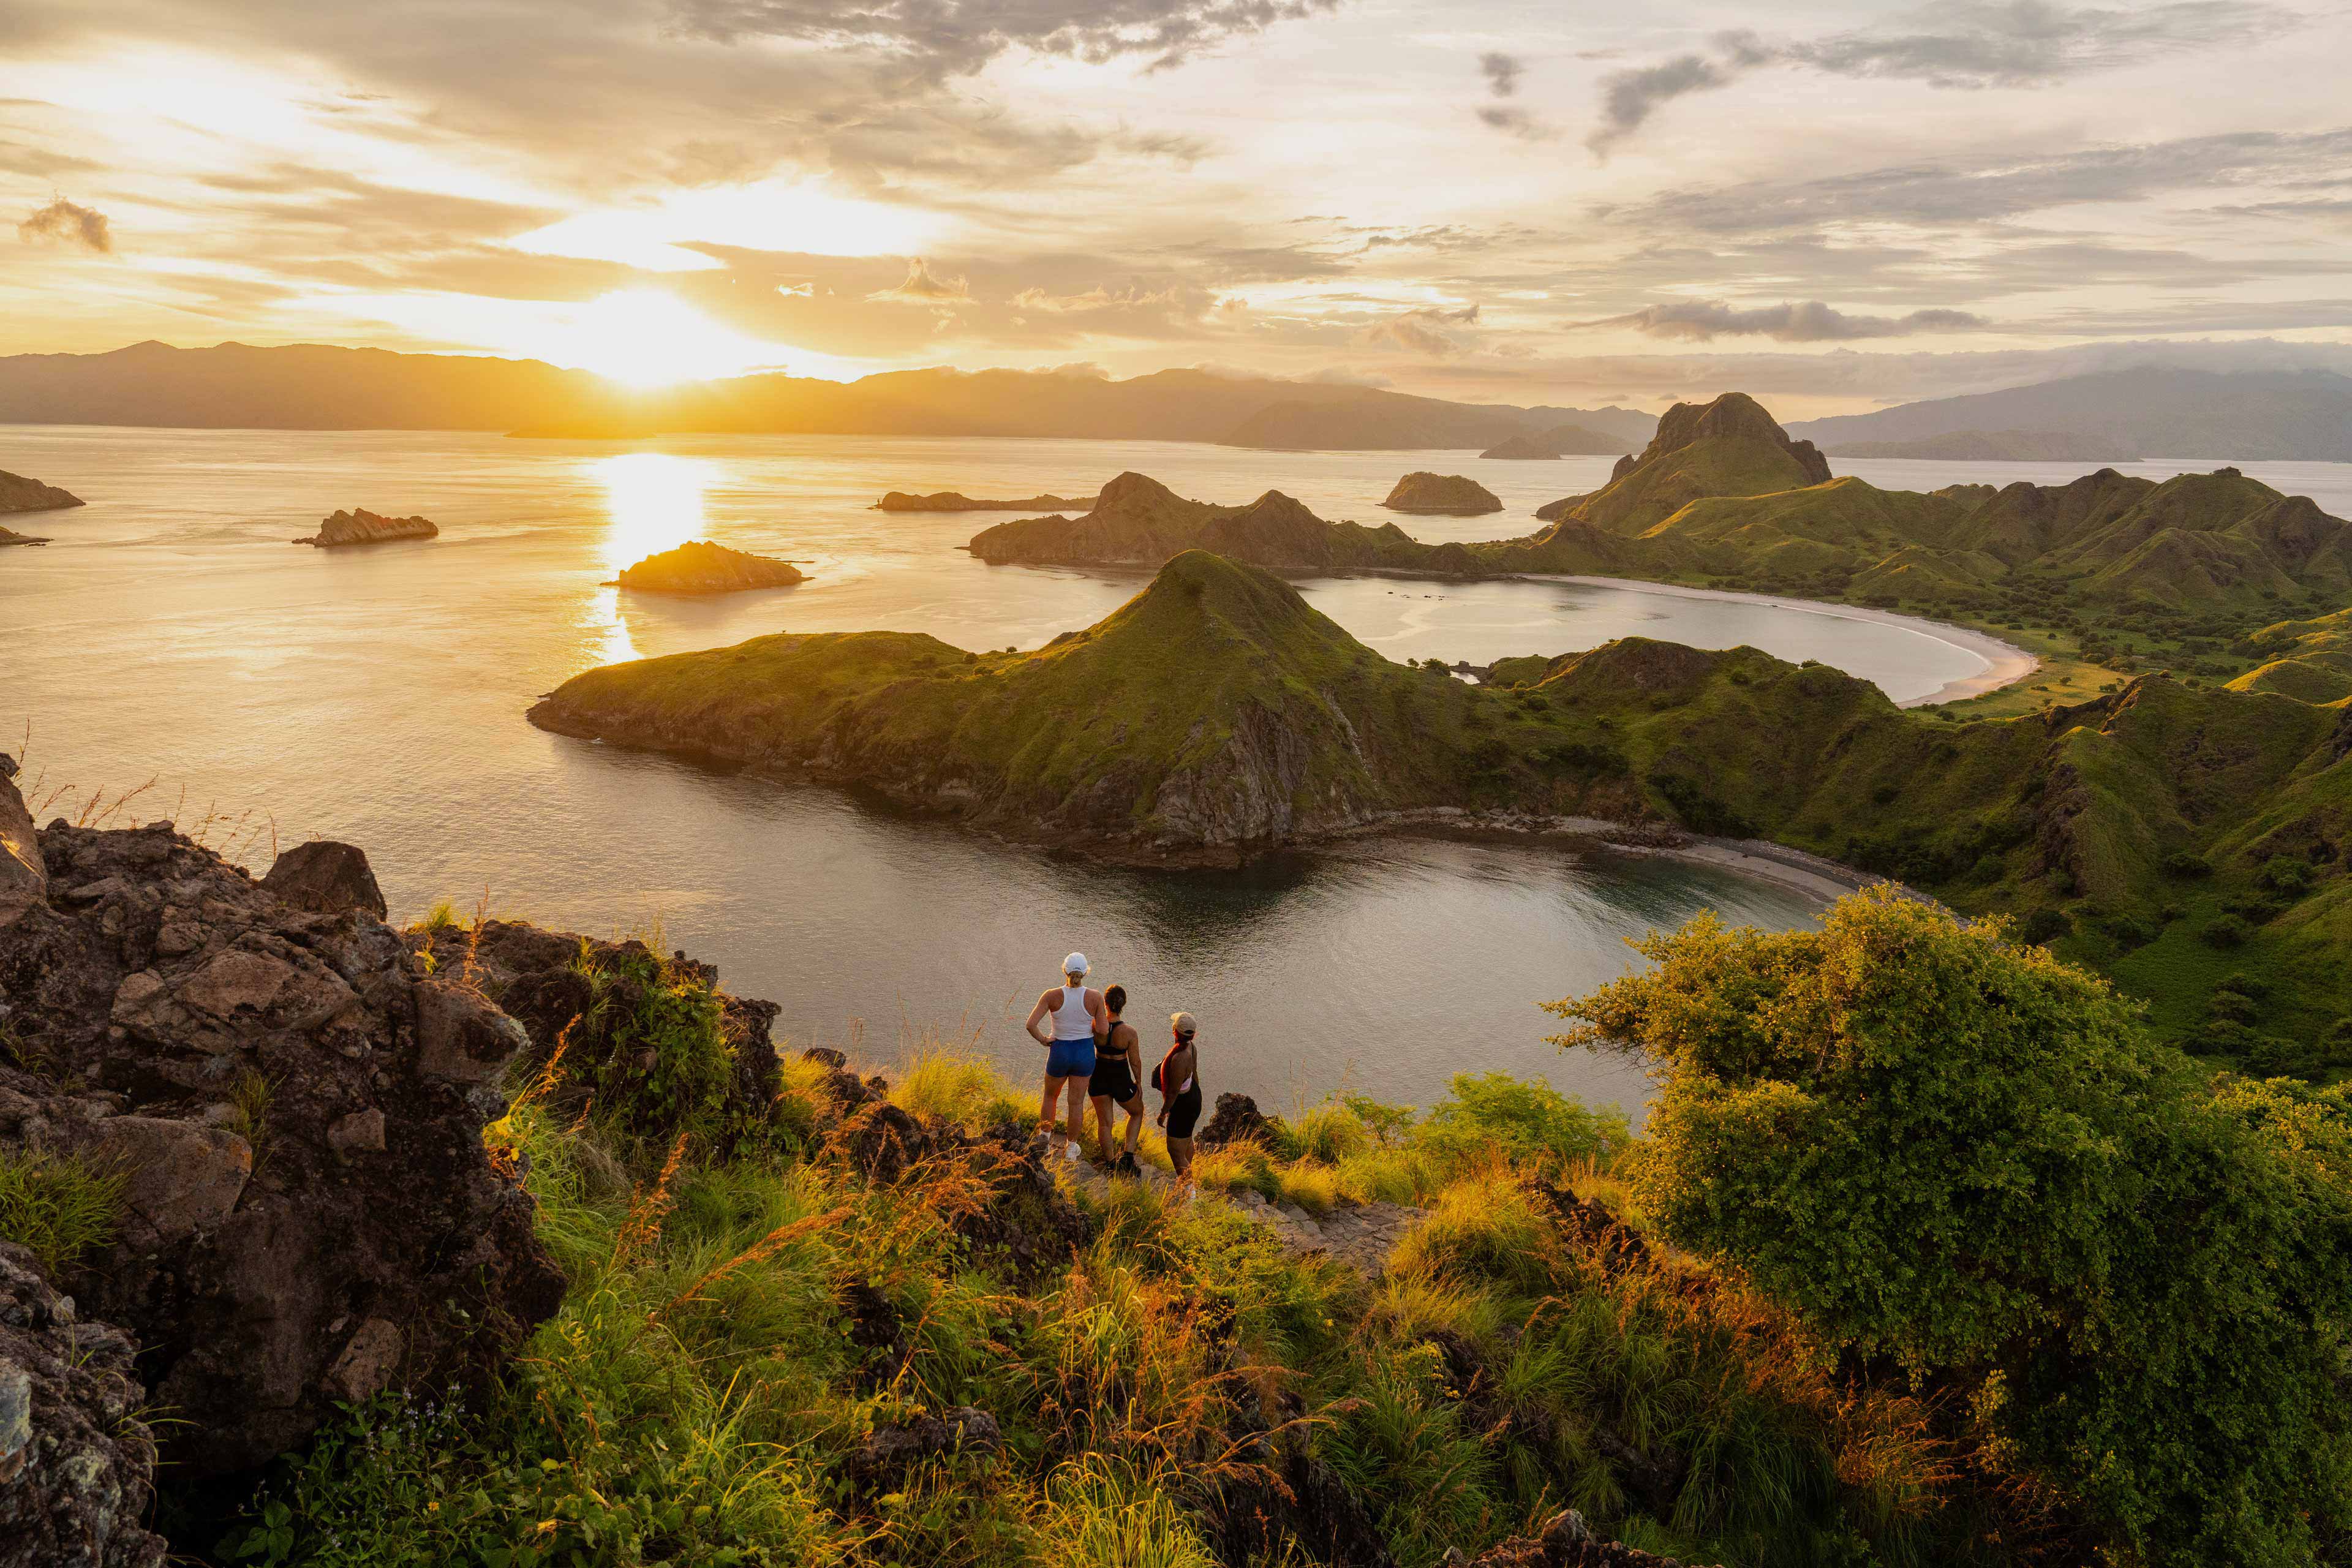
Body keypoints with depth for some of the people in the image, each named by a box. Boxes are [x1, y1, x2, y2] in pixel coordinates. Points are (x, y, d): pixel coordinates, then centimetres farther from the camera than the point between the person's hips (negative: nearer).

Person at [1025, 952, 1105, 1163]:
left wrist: (1043, 1039, -3)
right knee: (1077, 1102, 16)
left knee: (1050, 1096, 25)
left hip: (1059, 1052, 0)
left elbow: (1031, 1025, -21)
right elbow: (1101, 1031, -11)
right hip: (1085, 1053, 0)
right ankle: (1072, 1148, 29)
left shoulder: (1052, 995, -16)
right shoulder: (1095, 997, -15)